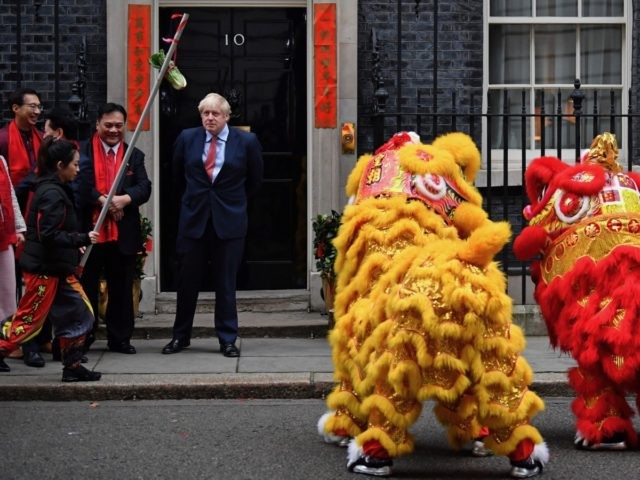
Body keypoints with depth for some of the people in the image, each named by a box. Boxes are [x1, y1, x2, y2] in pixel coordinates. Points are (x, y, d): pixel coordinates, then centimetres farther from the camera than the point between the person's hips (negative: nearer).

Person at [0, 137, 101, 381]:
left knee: (79, 313, 10)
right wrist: (82, 239, -18)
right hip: (44, 269, -10)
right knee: (29, 320, -5)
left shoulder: (56, 190, 12)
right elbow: (49, 235, -24)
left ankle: (73, 367, 16)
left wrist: (76, 243, 8)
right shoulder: (52, 194, -18)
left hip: (57, 268, 10)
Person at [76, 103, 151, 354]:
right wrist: (101, 200, -22)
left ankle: (120, 338, 19)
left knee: (121, 289, 9)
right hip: (89, 230, -3)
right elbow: (77, 183, -12)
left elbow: (144, 188, 0)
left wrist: (125, 199, -19)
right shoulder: (82, 151, -1)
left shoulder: (134, 155, 10)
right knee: (86, 287, 5)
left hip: (123, 233, 3)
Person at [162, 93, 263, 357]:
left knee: (226, 283, 3)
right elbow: (178, 174, 19)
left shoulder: (246, 141, -2)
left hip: (229, 221, -2)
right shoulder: (187, 138, 2)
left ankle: (228, 340, 11)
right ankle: (180, 336, 18)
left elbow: (255, 179, 12)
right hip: (193, 219, 2)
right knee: (187, 281, 6)